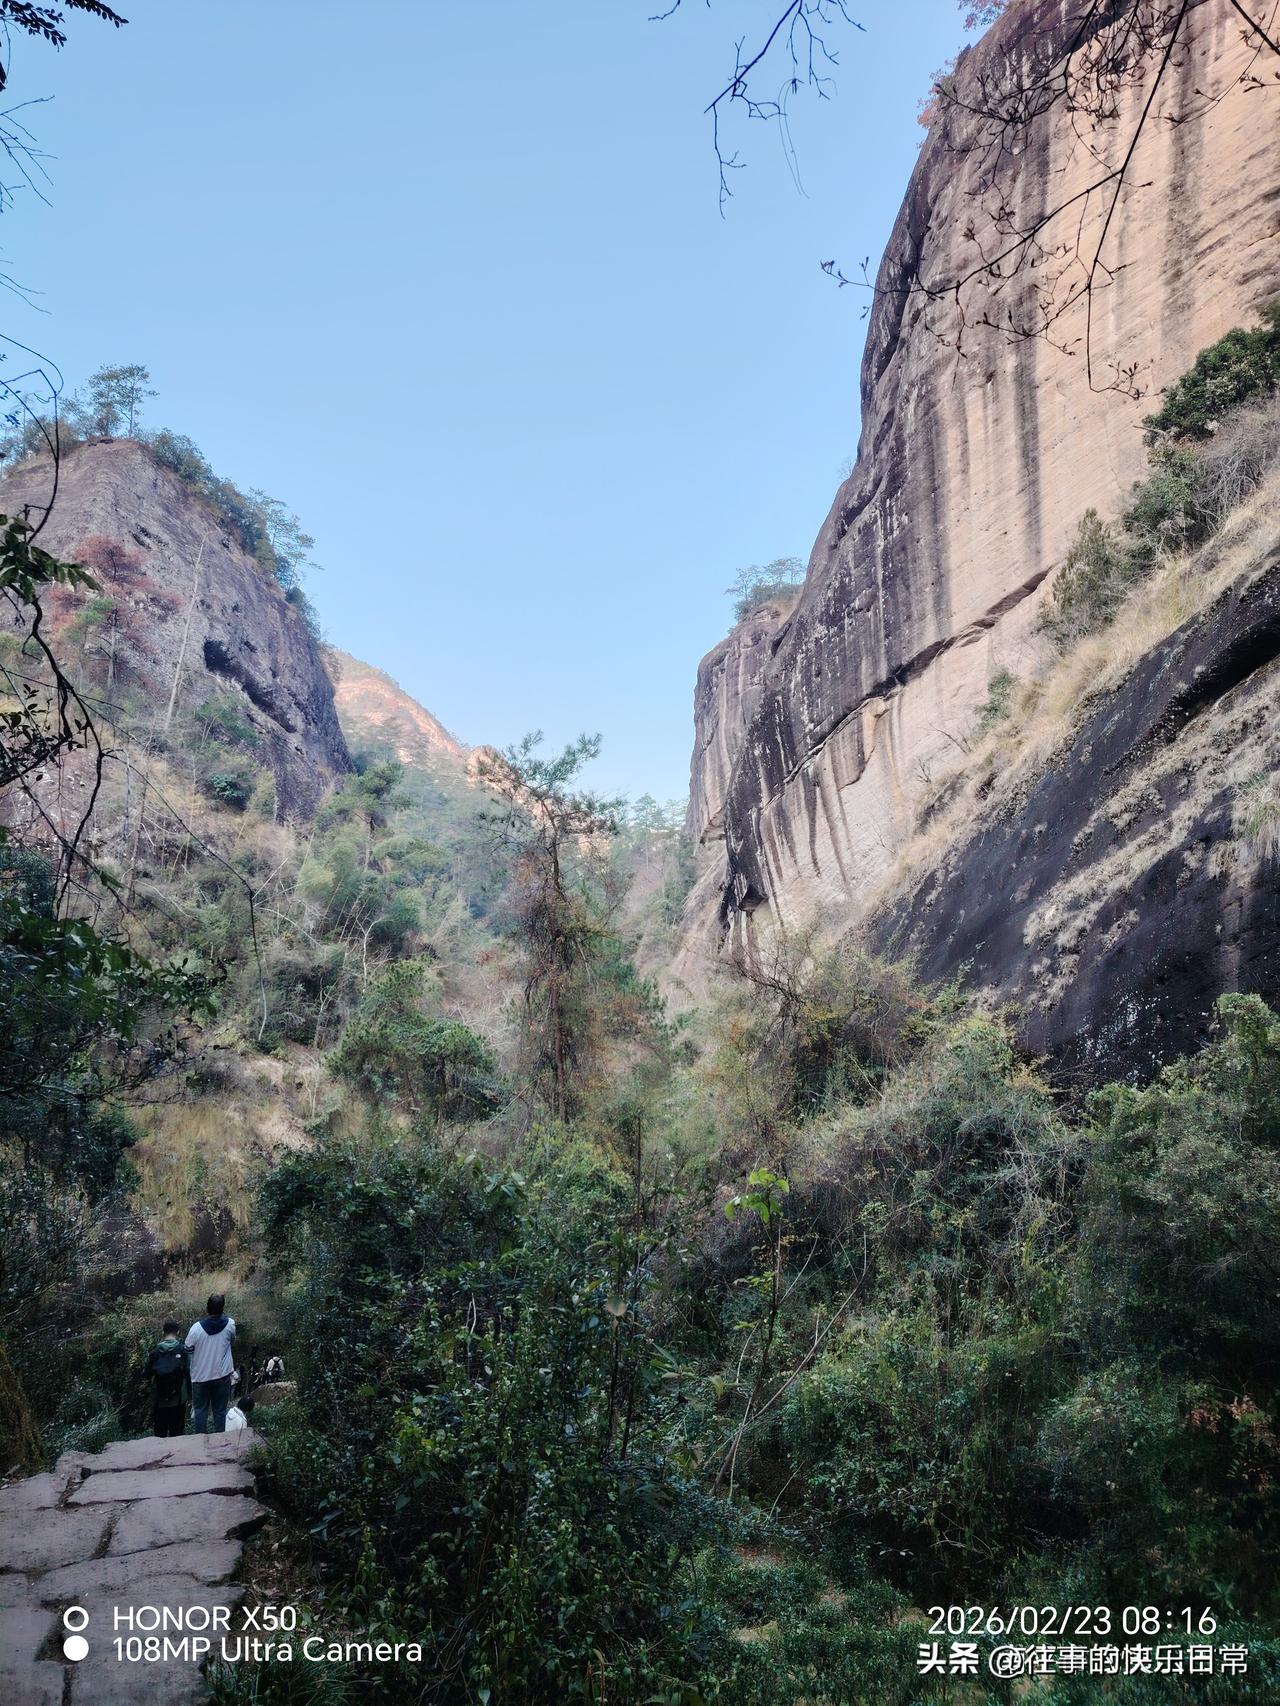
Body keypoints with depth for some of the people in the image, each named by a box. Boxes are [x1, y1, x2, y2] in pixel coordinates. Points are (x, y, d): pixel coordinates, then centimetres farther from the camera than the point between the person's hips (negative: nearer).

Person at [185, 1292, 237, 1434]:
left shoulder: (197, 1327, -20)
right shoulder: (229, 1324, -14)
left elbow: (188, 1348, -7)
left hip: (200, 1376, -1)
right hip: (222, 1375, 1)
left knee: (200, 1410, 17)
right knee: (220, 1410, 14)